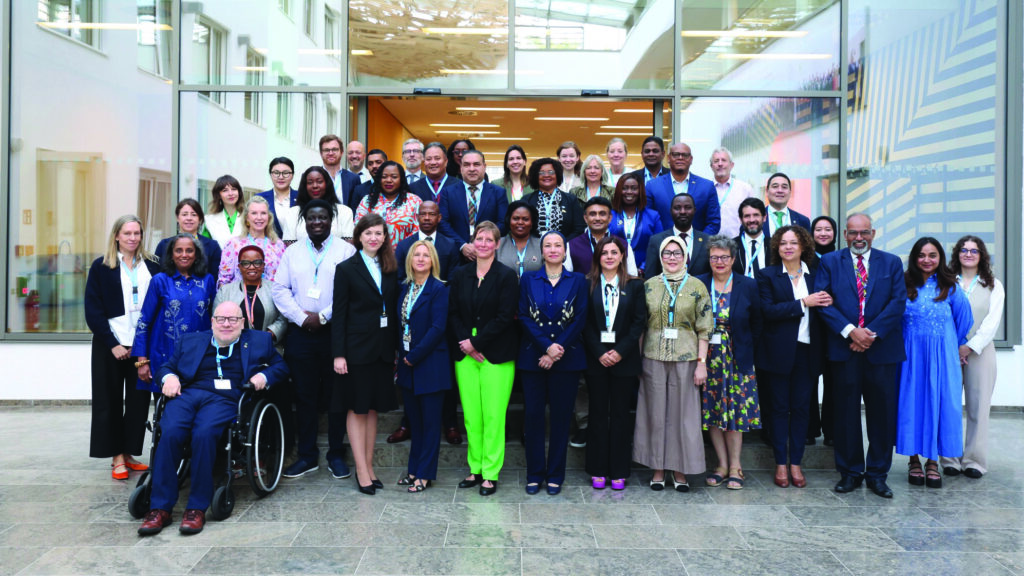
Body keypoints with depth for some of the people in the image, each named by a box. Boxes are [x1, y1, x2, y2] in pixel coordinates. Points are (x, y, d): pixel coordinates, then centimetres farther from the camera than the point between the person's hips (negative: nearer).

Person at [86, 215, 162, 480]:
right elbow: (93, 310, -2)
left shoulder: (152, 266, 7)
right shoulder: (101, 266, 1)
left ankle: (128, 453, 14)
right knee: (111, 401, 2)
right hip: (111, 345, -2)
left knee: (138, 400, 4)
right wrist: (113, 344, -10)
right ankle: (117, 457, 9)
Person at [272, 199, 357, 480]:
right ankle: (307, 456, 17)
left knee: (336, 395, 3)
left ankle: (336, 455, 14)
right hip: (300, 333, 3)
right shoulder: (292, 252, 13)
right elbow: (280, 289, 6)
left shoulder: (346, 251, 2)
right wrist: (302, 317, -7)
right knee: (304, 396, 7)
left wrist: (324, 316, -13)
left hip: (335, 332, -2)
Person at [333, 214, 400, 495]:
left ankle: (368, 467, 19)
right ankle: (362, 472, 8)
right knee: (357, 409, 3)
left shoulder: (391, 269, 10)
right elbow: (339, 314, -6)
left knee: (373, 409, 10)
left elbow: (394, 310, 9)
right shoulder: (347, 269, -2)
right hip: (357, 348, -4)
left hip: (383, 348, 4)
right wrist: (338, 354, -12)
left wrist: (396, 347, 2)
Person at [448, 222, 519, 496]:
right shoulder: (459, 275, 10)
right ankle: (475, 469, 18)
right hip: (465, 353, 4)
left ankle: (491, 473, 7)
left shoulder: (506, 276, -2)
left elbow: (505, 317, -8)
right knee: (471, 416, 6)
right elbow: (453, 314, 8)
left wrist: (476, 342, -11)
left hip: (496, 355, -3)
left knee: (493, 416, -3)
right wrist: (465, 343, -6)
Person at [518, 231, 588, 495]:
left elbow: (579, 319, -2)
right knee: (533, 414, 2)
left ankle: (555, 474, 15)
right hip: (532, 357, 1)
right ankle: (534, 474, 14)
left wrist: (557, 351, -11)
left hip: (567, 358, 0)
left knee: (561, 416, 4)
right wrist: (546, 346, -13)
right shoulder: (529, 280, 6)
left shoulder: (577, 280, 5)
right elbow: (524, 317, -1)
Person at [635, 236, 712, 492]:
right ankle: (658, 469, 17)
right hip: (653, 357, 1)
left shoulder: (697, 286, 2)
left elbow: (704, 328, 0)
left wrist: (702, 362, -6)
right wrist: (637, 359, 3)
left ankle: (680, 470, 16)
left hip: (685, 358, -1)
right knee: (655, 412, 6)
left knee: (683, 412, 4)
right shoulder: (649, 286, 6)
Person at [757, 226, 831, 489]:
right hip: (779, 351, -2)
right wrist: (803, 303, -17)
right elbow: (768, 310, -12)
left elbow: (824, 306, 11)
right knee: (779, 408, 5)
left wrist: (825, 304, -10)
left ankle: (795, 464, 16)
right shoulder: (768, 275, 1)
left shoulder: (815, 275, 9)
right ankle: (780, 464, 14)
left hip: (807, 351, 2)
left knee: (801, 408, 6)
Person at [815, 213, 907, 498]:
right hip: (844, 348, -1)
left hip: (882, 348, 1)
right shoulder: (829, 262, 7)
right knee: (846, 413, 5)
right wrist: (850, 331, -14)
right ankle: (850, 472, 16)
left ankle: (877, 473, 17)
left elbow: (898, 301, 0)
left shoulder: (891, 263, 10)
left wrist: (872, 333, -11)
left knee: (882, 412, 5)